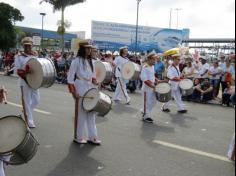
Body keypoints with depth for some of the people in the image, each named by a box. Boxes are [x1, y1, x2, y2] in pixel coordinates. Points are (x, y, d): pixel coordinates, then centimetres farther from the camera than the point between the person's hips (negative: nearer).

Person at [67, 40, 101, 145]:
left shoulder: (90, 61, 12)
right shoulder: (76, 61, -9)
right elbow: (70, 77, -11)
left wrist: (94, 81, 1)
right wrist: (73, 92, -15)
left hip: (90, 90, 7)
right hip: (80, 91, -7)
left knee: (91, 113, 8)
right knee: (81, 114, 1)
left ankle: (92, 137, 17)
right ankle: (78, 137, 15)